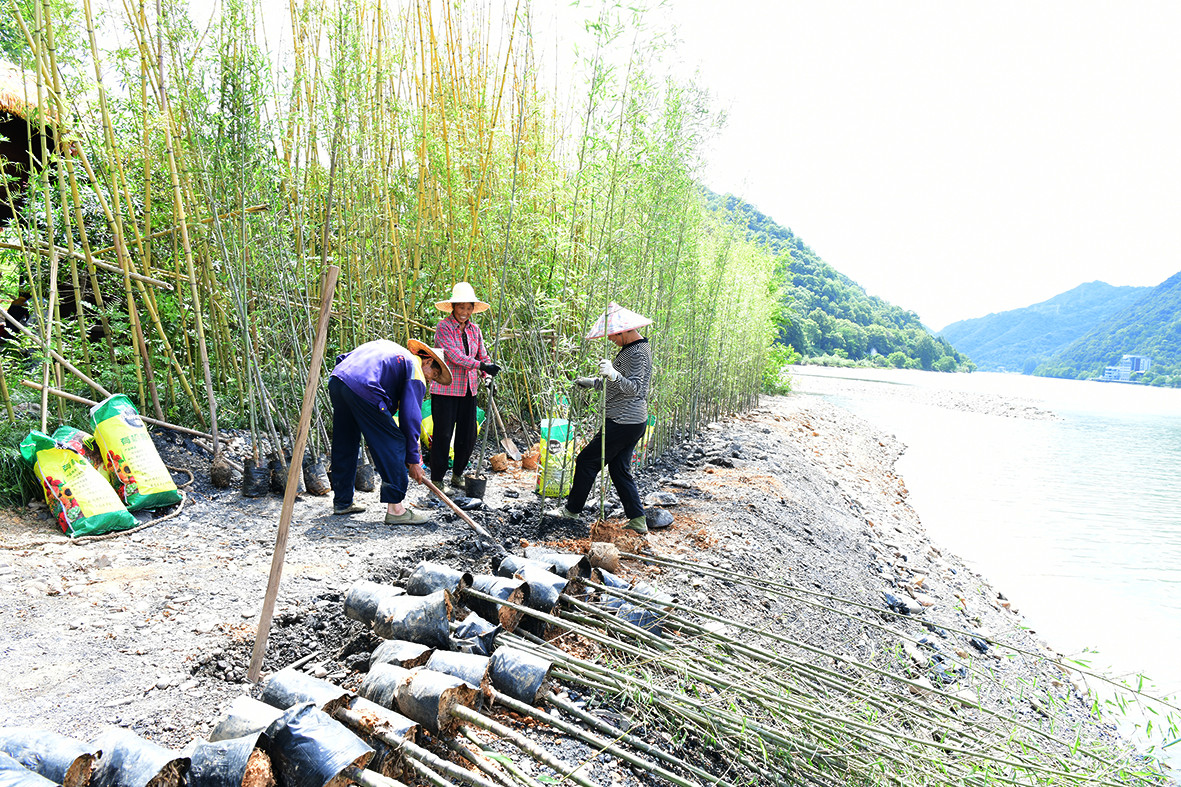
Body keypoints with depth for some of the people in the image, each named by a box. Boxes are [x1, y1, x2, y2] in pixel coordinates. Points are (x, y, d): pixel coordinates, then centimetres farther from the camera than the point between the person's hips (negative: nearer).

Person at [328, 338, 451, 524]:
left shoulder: (389, 347, 31)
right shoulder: (416, 373, 7)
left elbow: (344, 358, 30)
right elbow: (410, 417, 1)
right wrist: (413, 460, 5)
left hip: (336, 380, 9)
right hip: (362, 389, -9)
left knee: (344, 445, 20)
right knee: (393, 444, 1)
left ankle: (342, 501, 32)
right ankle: (395, 508, 0)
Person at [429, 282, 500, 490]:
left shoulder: (474, 329, 11)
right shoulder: (443, 327, -8)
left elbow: (483, 357, 9)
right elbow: (454, 355, -18)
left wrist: (487, 377, -10)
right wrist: (482, 366, -25)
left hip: (468, 390, 6)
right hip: (445, 389, -6)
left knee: (468, 437, 8)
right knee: (443, 435, -1)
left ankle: (457, 475, 26)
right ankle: (436, 480, 12)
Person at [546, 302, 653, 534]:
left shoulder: (638, 353, -16)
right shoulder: (631, 349, 16)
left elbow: (635, 387, -27)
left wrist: (613, 375, -42)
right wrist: (593, 382, 28)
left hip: (623, 423, -10)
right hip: (633, 422, 10)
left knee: (587, 461, 1)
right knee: (620, 469, 13)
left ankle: (572, 509, 16)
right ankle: (637, 521, 15)